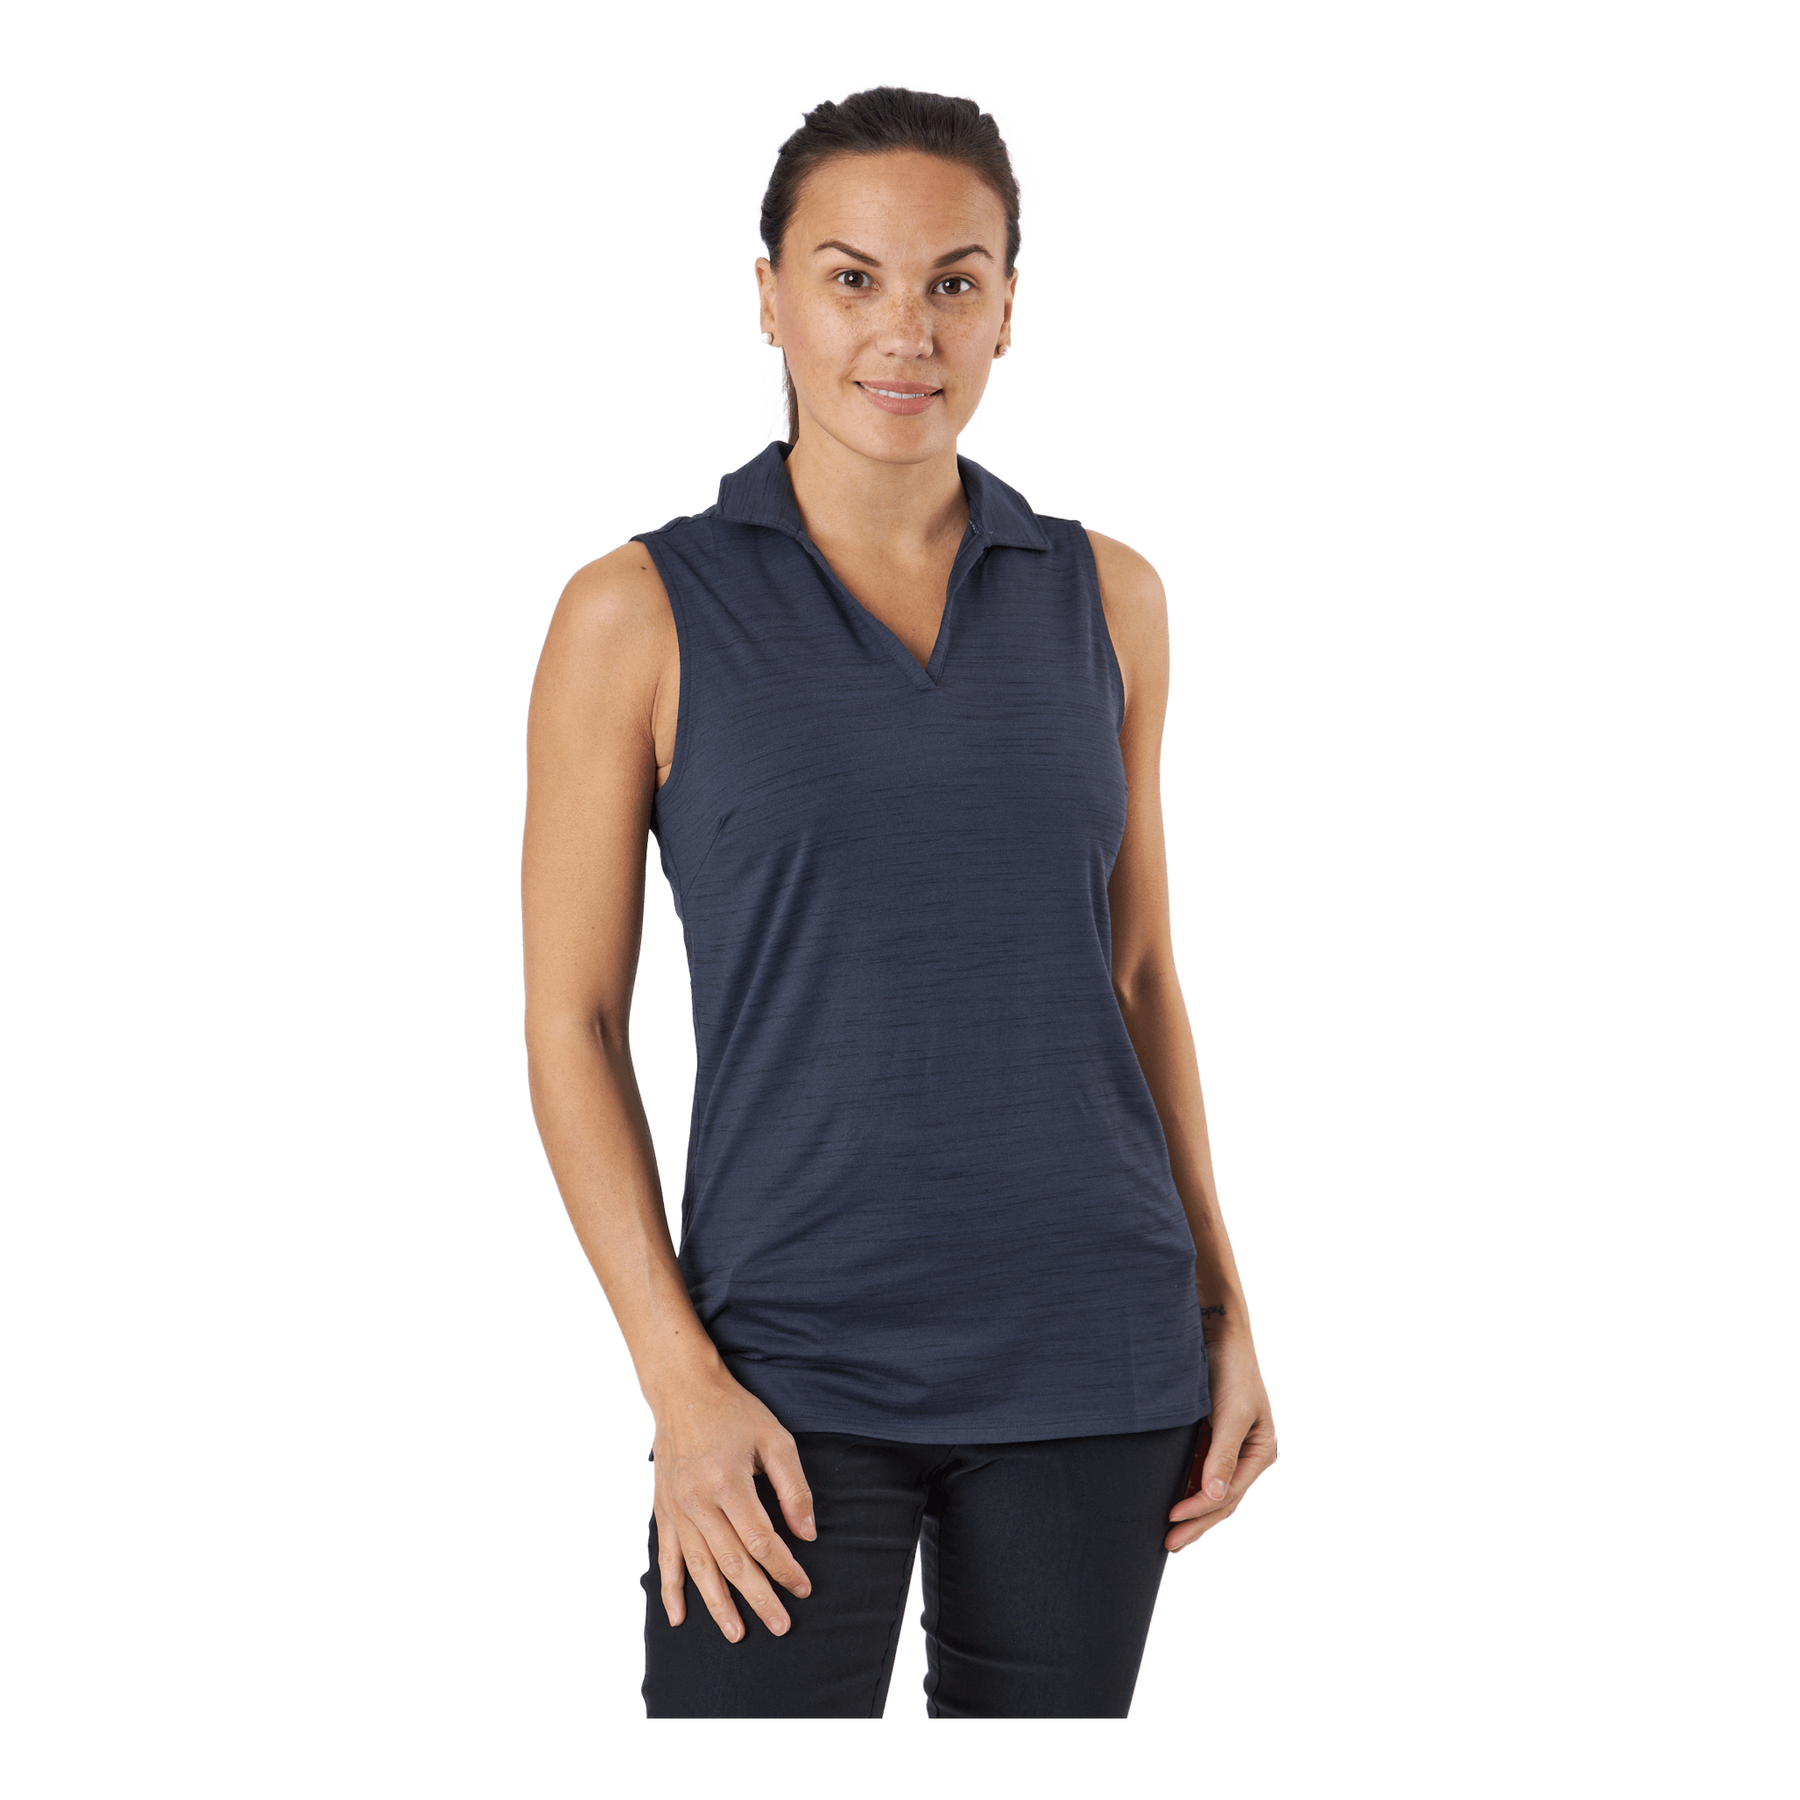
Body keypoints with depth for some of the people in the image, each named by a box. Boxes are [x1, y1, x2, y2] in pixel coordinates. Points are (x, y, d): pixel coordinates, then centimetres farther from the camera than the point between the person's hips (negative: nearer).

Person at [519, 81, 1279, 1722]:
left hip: (1088, 1360, 3)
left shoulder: (1105, 597, 5)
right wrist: (680, 1384, -13)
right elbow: (569, 1025, -4)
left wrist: (1226, 1313, 7)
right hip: (795, 1370, -3)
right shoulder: (635, 612, -5)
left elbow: (1137, 968, 13)